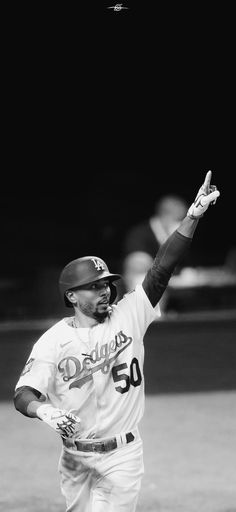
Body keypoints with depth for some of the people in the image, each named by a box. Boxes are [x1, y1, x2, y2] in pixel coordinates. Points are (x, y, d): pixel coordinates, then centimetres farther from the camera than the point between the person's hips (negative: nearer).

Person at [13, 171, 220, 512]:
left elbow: (161, 270, -11)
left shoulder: (128, 317, -2)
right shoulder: (54, 340, -6)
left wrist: (193, 215, -21)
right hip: (75, 456, 1)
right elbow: (23, 394, -14)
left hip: (122, 456, -1)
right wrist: (44, 410, -38)